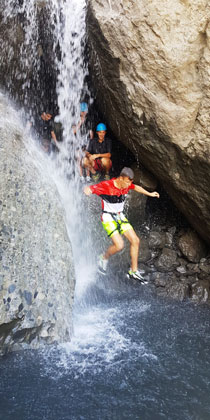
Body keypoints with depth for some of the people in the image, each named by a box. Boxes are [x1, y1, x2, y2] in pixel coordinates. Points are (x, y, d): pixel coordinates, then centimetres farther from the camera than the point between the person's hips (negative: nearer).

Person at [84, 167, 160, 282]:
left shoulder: (126, 185, -2)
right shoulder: (106, 186, -22)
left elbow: (136, 187, 21)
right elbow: (88, 188, -26)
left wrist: (149, 194, 29)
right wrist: (87, 190, -51)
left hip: (120, 217, 7)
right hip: (108, 218, -7)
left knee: (135, 241, 1)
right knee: (119, 245, -21)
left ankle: (133, 271, 12)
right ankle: (104, 259, 11)